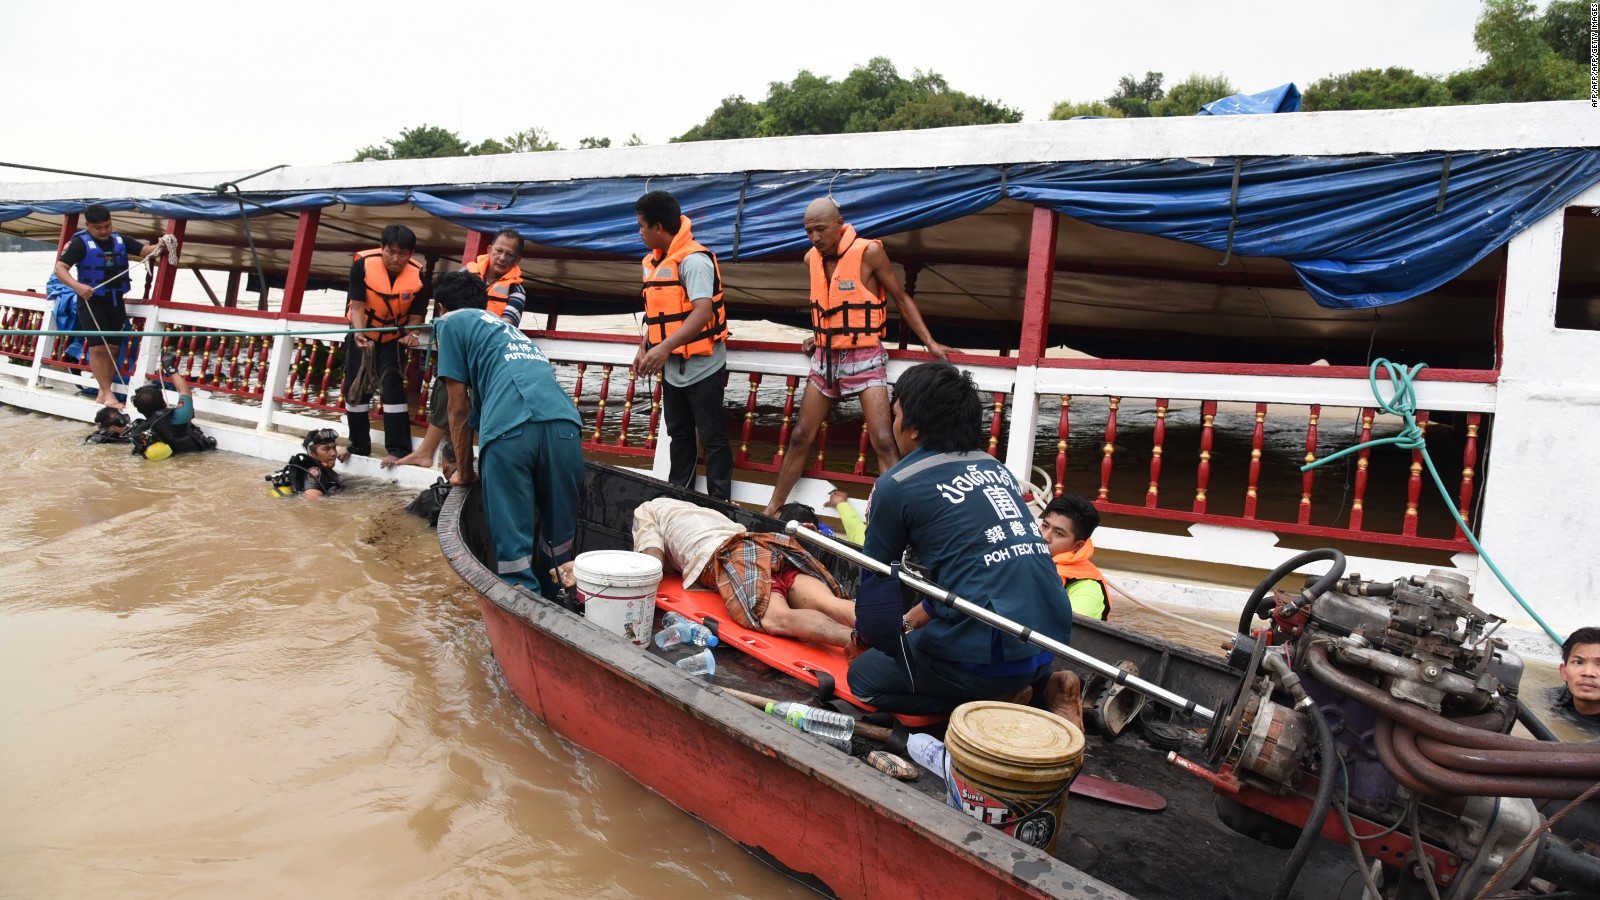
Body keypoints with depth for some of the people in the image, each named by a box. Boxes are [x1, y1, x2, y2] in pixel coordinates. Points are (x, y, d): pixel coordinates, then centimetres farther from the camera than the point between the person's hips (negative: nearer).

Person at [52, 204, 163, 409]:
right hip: (91, 301, -5)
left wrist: (159, 247, -17)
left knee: (113, 348, 7)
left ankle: (102, 393, 17)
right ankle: (108, 394, -8)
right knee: (98, 347, -11)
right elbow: (60, 268, -14)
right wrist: (77, 286, -32)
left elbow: (144, 250, 6)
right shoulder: (80, 243, -9)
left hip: (116, 301, 5)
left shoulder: (121, 240, 5)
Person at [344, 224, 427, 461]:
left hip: (393, 337, -1)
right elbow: (357, 305, -22)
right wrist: (359, 333, -39)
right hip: (362, 334, 1)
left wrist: (410, 335, -34)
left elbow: (415, 315, -14)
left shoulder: (418, 276, -21)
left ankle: (399, 448, -12)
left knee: (392, 384, -15)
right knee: (355, 386, 7)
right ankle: (359, 445, 23)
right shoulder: (363, 264, -24)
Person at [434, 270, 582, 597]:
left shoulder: (451, 323, 21)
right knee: (558, 539, 15)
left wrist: (464, 472, 23)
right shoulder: (508, 327, 39)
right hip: (563, 422, 6)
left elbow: (460, 408, 14)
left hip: (511, 429, -6)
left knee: (513, 545, -1)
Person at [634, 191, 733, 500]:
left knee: (712, 437, 1)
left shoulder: (693, 260, -18)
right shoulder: (653, 262, 9)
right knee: (679, 435, 18)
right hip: (672, 368, 9)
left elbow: (703, 312, -29)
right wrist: (644, 348, 11)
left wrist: (665, 347, -37)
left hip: (702, 367, -8)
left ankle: (719, 503, 11)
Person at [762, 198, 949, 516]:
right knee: (800, 437, 8)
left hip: (864, 358, -5)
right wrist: (819, 334, 15)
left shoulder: (869, 252, -13)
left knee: (883, 441, -16)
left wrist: (929, 342, -8)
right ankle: (771, 510, 18)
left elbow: (901, 297, -4)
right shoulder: (811, 259, 4)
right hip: (825, 358, 5)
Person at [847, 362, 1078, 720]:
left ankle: (1004, 697, 0)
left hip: (992, 654, -7)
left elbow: (876, 577, 7)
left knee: (864, 677, 13)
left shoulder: (897, 484, -4)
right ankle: (1040, 684, 11)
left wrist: (876, 633, 25)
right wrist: (910, 621, 32)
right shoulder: (996, 468, 16)